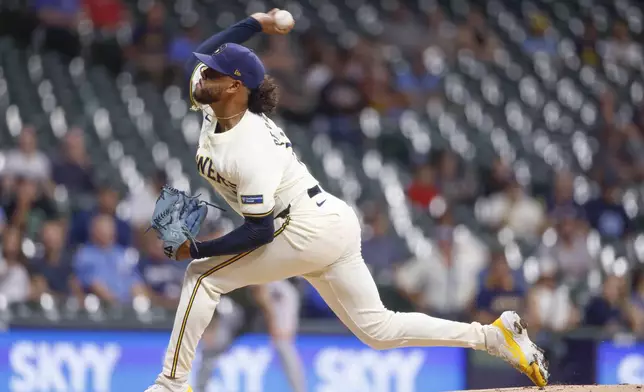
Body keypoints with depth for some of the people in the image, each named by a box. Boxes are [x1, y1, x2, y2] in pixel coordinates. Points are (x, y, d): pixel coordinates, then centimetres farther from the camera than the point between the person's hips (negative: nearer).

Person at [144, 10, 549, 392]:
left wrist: (197, 249, -19)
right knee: (377, 328, 11)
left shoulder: (251, 149, -24)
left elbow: (259, 232, -24)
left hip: (310, 232, -10)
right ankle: (495, 335, 7)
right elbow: (202, 54, 20)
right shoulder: (213, 106, 1)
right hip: (333, 224, 10)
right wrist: (253, 25, 9)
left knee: (204, 275, -7)